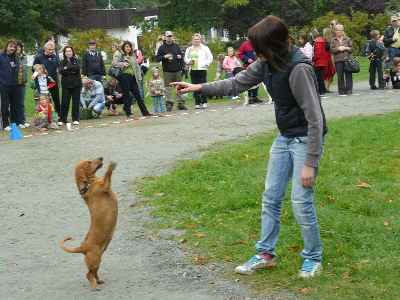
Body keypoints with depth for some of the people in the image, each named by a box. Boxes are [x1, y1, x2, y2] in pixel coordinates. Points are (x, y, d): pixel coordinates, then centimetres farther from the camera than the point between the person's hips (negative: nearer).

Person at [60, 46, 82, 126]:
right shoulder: (63, 62, 8)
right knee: (65, 102, -3)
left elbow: (77, 68, -11)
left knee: (76, 102, 1)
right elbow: (62, 71, -8)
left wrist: (68, 68, -11)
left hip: (76, 84, 0)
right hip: (66, 85, 0)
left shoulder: (76, 60, 9)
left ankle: (75, 119, 10)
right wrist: (72, 71, -17)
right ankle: (63, 119, 6)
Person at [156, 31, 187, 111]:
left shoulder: (176, 46, 13)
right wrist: (164, 57, -16)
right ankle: (169, 104, -1)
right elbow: (157, 58, 0)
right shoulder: (162, 47, 4)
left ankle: (180, 103, 9)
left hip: (177, 70, 3)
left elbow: (181, 56, 22)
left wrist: (180, 57, 0)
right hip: (167, 71, -3)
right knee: (168, 87, -5)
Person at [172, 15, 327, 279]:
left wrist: (310, 163, -23)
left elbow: (315, 119, -25)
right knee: (271, 197, 10)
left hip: (306, 139, -8)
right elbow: (237, 84, 12)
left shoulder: (298, 69, -27)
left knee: (301, 202, -6)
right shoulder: (268, 63, -3)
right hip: (284, 138, 8)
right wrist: (199, 88, 6)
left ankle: (314, 259, 13)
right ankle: (266, 254, 21)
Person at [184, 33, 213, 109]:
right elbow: (186, 58, 20)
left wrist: (205, 64, -7)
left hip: (202, 69, -3)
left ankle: (204, 102, 1)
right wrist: (189, 61, -1)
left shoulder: (205, 48, 5)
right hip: (193, 70, 3)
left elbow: (210, 58, 4)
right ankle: (197, 103, 6)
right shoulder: (189, 49, 15)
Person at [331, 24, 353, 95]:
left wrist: (346, 48, -8)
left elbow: (351, 48, 8)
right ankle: (341, 90, 4)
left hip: (347, 59, 0)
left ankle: (349, 90, 3)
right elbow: (331, 50, 3)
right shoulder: (333, 40, 10)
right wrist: (338, 49, -12)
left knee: (348, 75, -2)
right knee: (340, 76, -2)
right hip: (338, 60, 0)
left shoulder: (347, 39, 10)